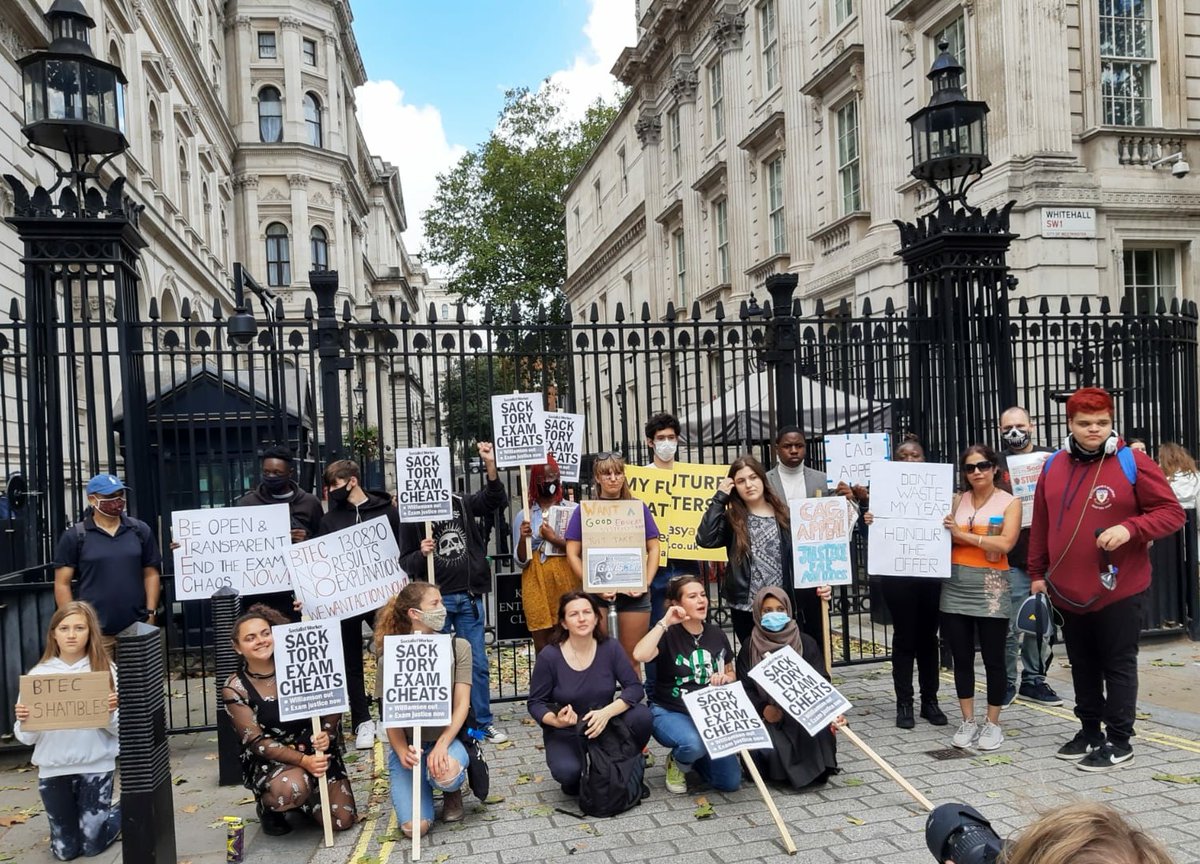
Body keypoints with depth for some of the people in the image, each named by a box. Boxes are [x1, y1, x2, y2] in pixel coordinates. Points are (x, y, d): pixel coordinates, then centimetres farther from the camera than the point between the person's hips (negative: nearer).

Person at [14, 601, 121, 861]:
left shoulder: (106, 670, -7)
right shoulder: (38, 674, -4)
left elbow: (118, 729, -5)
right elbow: (26, 738, 0)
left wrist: (110, 713, -25)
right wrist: (23, 721, -21)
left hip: (96, 766, -2)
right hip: (53, 769, 2)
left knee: (93, 846, 5)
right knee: (65, 851, 11)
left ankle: (126, 810, 33)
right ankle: (73, 818, 42)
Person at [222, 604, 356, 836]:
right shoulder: (235, 689, -10)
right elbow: (256, 741, -15)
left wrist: (327, 734, -24)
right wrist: (303, 761, -27)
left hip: (316, 753, 3)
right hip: (269, 761, -3)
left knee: (342, 820, -6)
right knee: (292, 787, -36)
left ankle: (302, 800, 26)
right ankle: (268, 806, 2)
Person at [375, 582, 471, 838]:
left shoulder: (458, 647, -3)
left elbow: (461, 704, -7)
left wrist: (442, 745, -22)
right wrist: (402, 753, -22)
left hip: (447, 738, 0)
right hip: (408, 744, 0)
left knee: (446, 773, -37)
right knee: (415, 827, -18)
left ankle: (453, 791, 3)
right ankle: (419, 786, 18)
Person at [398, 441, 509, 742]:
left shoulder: (463, 504, 4)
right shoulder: (412, 515, -3)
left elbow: (496, 499, -3)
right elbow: (405, 561, 0)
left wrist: (490, 465, -17)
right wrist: (421, 554, -22)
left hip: (469, 596, 2)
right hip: (435, 599, -2)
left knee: (477, 663, 9)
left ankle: (484, 723, 19)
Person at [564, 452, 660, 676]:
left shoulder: (638, 507, 6)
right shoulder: (585, 510, 2)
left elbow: (653, 548, 8)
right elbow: (573, 553, 0)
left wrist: (646, 582, -5)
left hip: (634, 590, 1)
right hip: (597, 591, -1)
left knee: (631, 659, 7)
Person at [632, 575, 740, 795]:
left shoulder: (716, 634, 4)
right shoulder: (668, 634, -11)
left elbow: (731, 674, 18)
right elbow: (640, 655, -33)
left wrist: (725, 678, -6)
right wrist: (665, 622, -26)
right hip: (670, 713, -5)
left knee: (730, 782, -6)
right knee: (695, 743, -37)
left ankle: (694, 757, 24)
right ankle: (677, 763, 0)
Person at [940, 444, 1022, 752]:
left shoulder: (1010, 503, 0)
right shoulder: (958, 501, 9)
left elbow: (1004, 544, -14)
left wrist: (962, 534, -13)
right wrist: (945, 531, -9)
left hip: (991, 589, -3)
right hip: (955, 587, 3)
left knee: (993, 660, 4)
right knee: (962, 658, 8)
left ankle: (992, 723, 17)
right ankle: (968, 722, 19)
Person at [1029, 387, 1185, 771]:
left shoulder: (1132, 462, -8)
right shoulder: (1053, 466, 6)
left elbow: (1172, 513, -8)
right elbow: (1041, 524, 12)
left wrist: (1130, 528, -24)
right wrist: (1038, 572, 12)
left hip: (1118, 590, -5)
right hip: (1067, 591, 5)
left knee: (1118, 665, 5)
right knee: (1082, 666, 16)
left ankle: (1119, 741, 16)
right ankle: (1090, 731, 30)